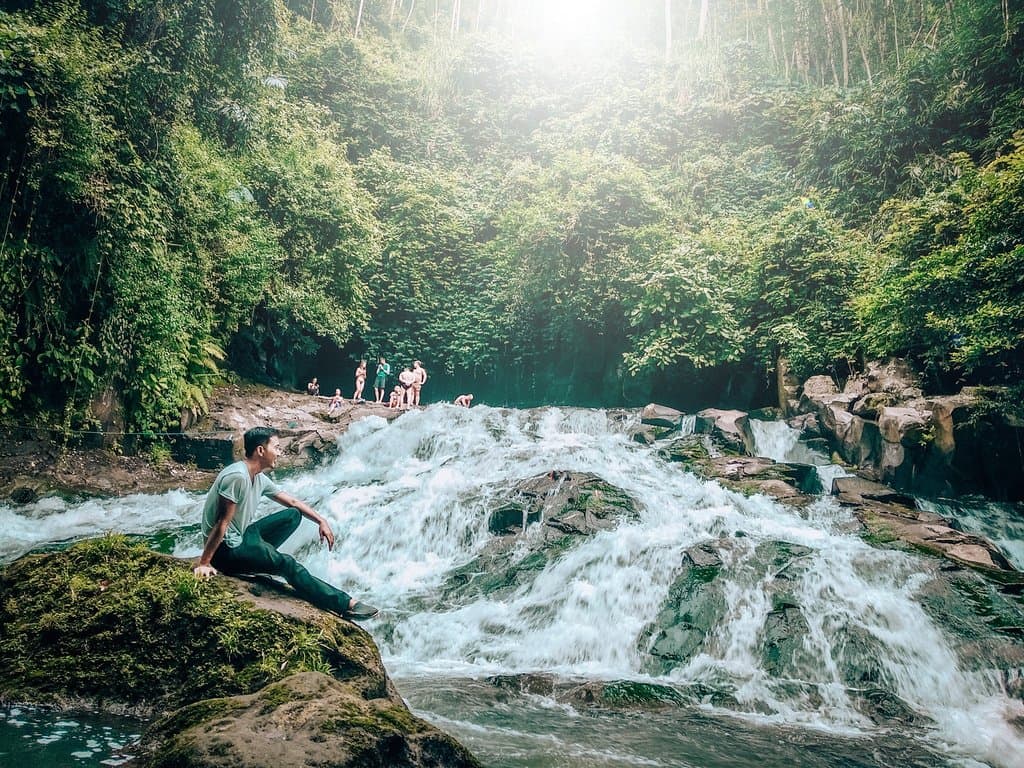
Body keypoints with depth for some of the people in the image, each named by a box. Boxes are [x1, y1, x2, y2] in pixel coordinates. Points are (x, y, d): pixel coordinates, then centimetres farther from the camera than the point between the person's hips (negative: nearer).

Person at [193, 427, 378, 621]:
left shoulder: (260, 479, 5)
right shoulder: (237, 476, -23)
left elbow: (292, 501, 14)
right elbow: (222, 523, -24)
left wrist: (321, 521, 7)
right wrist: (204, 563, -23)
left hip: (243, 536, 10)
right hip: (225, 549, -10)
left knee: (293, 515, 6)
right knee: (287, 564, -22)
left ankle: (260, 556, -4)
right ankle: (345, 604, -20)